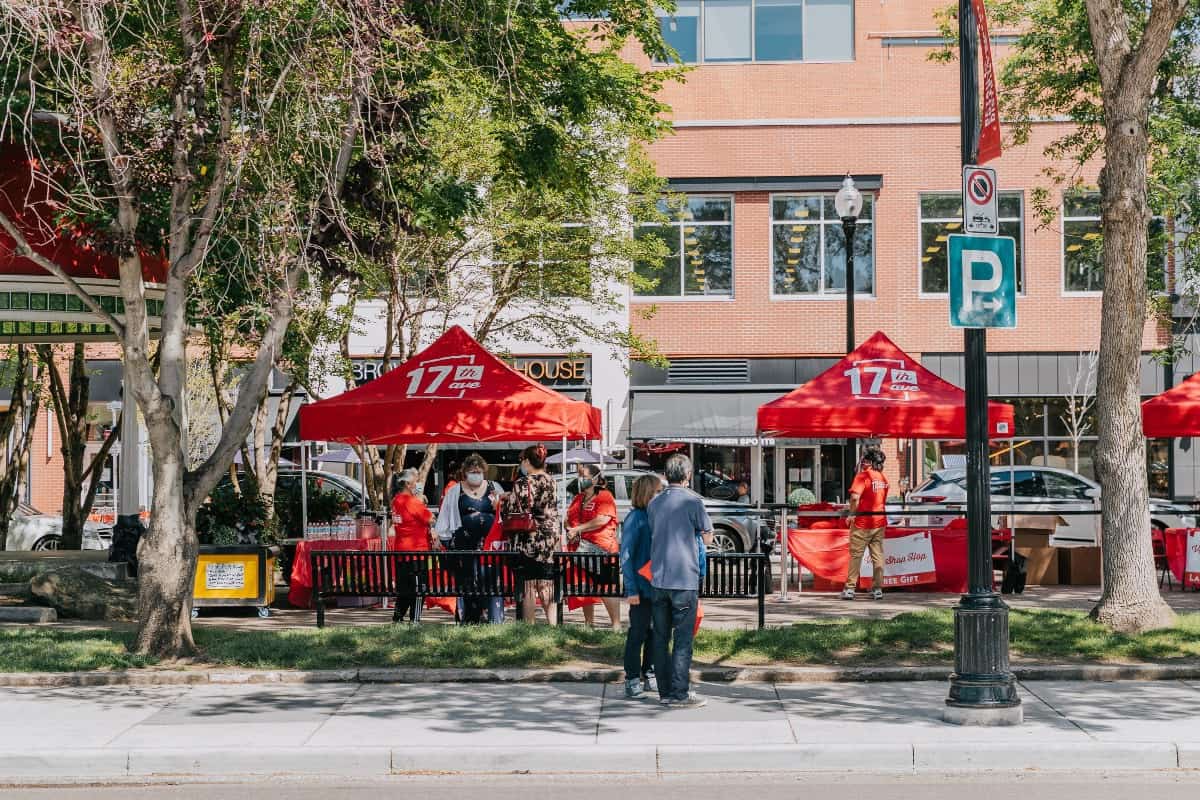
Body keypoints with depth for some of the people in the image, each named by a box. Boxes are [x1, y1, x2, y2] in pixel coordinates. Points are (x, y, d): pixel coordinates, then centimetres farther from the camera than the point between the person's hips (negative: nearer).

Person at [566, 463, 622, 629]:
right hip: (580, 548, 7)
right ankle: (589, 623, 17)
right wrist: (569, 530, 1)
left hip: (601, 547, -7)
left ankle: (616, 624, -10)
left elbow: (603, 520, -17)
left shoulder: (604, 496, -4)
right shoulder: (578, 499, 20)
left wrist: (578, 529, -14)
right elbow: (568, 519, 25)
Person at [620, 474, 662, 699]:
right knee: (638, 634, 1)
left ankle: (649, 676, 24)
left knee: (655, 632, 13)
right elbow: (626, 556, -13)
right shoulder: (635, 519, -12)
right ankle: (632, 681, 9)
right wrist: (631, 589, -17)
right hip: (642, 588, -7)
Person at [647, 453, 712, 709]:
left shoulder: (654, 503, 9)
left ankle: (665, 691, 14)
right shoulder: (692, 501, -8)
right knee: (683, 639, -2)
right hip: (685, 579, -5)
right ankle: (678, 694, -2)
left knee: (661, 637, 10)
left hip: (658, 579, 5)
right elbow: (708, 538, 1)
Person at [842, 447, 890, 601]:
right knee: (877, 555, 9)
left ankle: (850, 589, 2)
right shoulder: (883, 478, 9)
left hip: (862, 522, -6)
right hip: (880, 522, 6)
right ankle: (878, 589, 9)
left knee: (855, 555, 2)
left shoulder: (862, 476, -13)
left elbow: (855, 497, -25)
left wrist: (851, 513, -13)